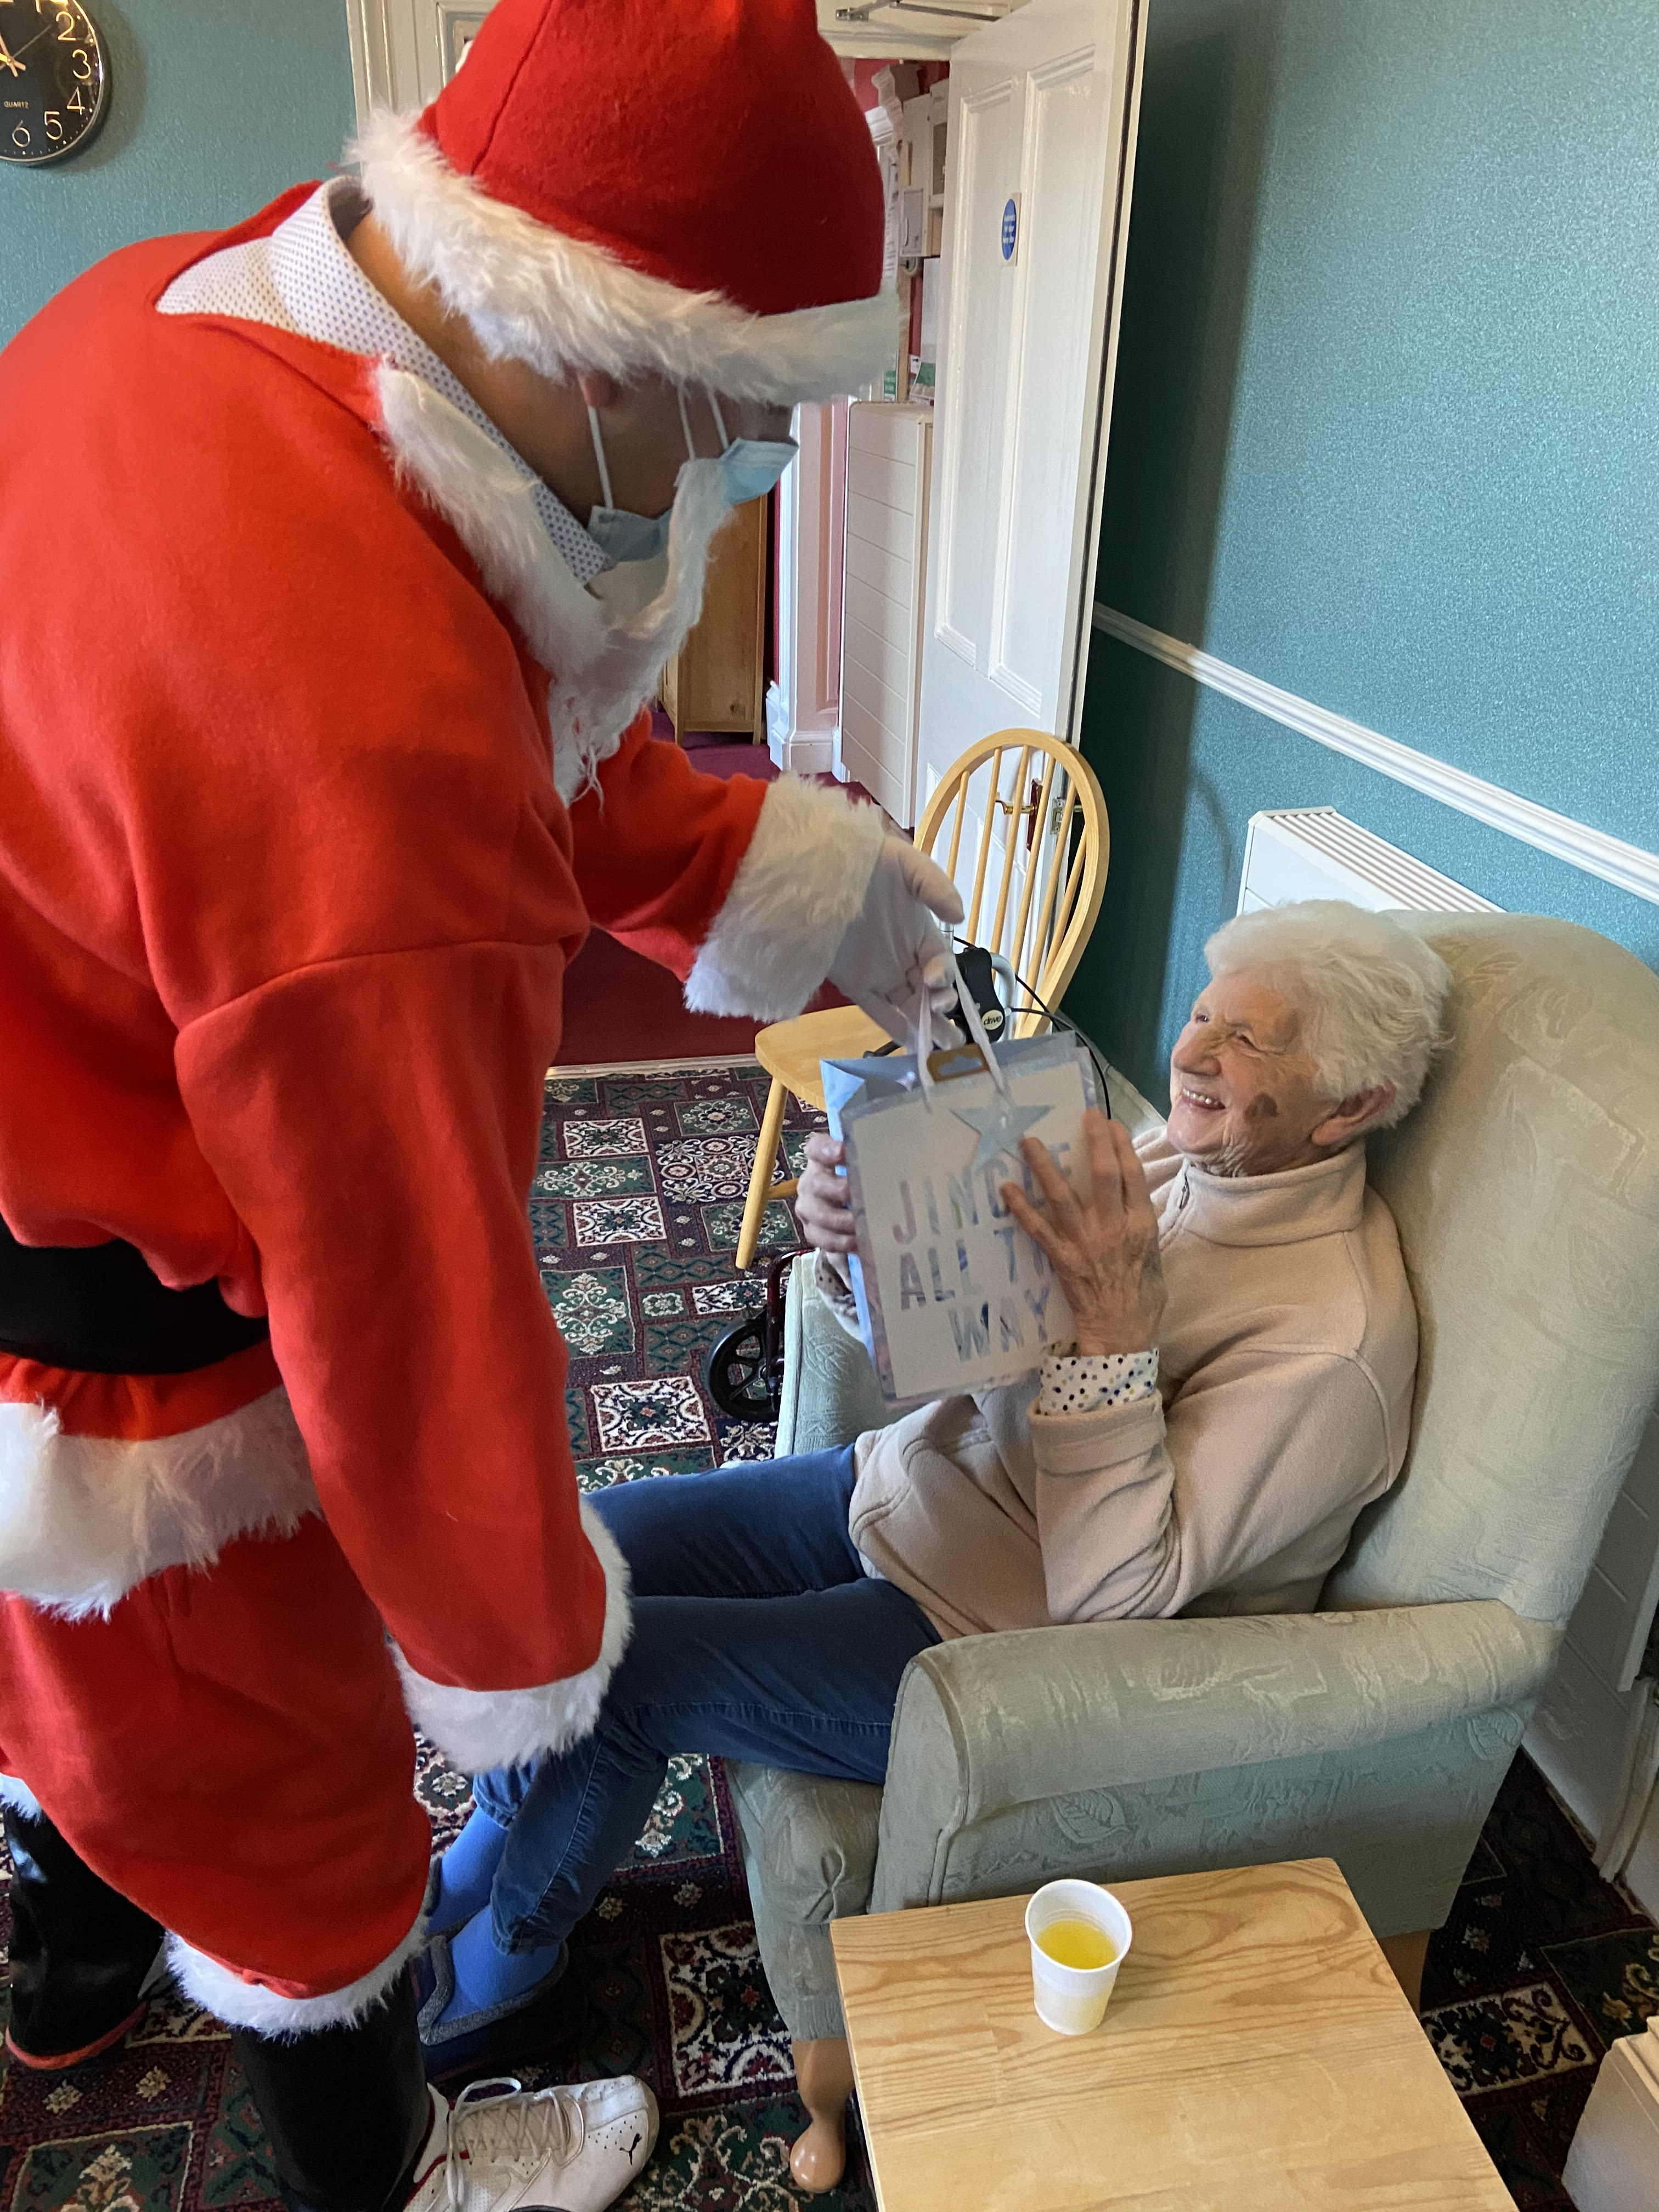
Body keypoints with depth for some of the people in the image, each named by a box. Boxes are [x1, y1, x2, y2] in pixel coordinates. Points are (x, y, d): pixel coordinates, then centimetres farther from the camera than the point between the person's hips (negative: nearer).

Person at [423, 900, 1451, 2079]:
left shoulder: (1334, 1339, -24)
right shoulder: (1169, 1153, -2)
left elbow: (1114, 1591, -26)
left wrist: (1115, 1326, -33)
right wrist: (852, 1242, -19)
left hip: (988, 1636, -7)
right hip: (900, 1485, 8)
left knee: (613, 1667, -12)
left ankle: (488, 1968, 21)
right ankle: (471, 1882, 28)